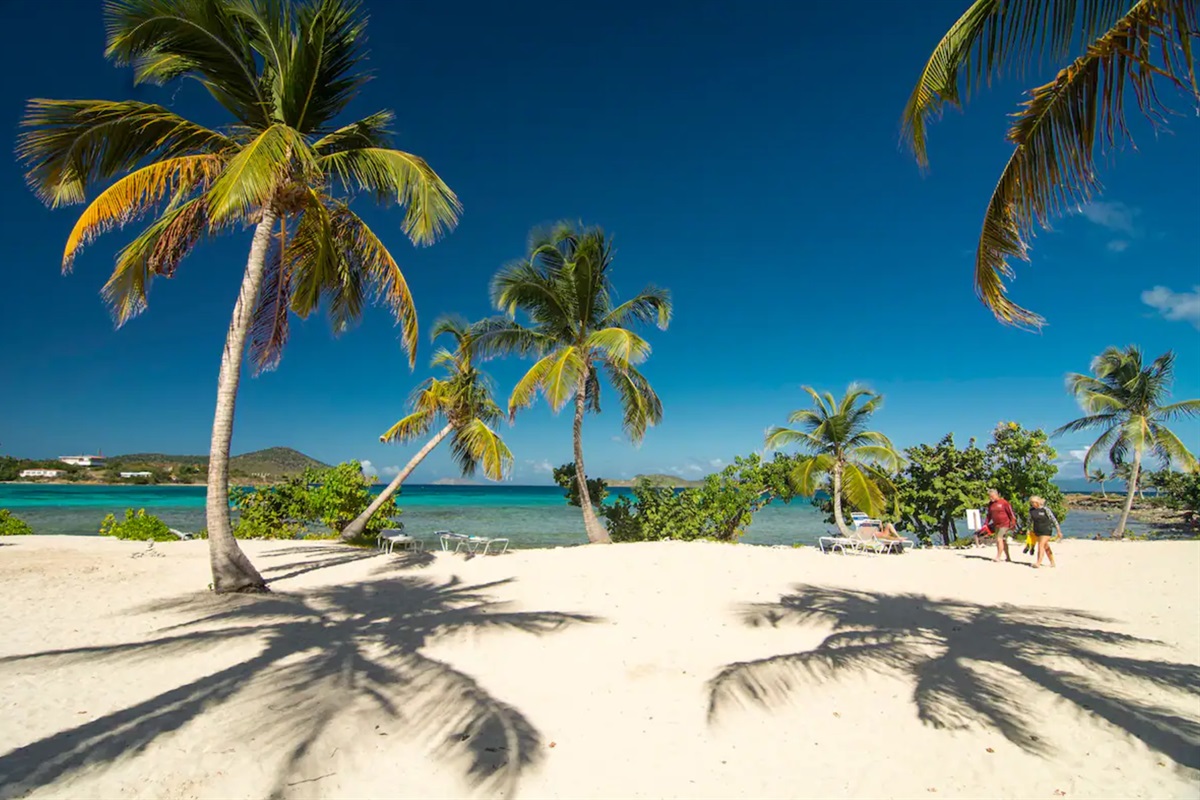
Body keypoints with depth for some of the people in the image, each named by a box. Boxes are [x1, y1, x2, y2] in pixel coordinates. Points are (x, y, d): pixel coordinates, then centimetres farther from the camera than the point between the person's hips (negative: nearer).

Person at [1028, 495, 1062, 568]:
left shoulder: (1045, 509, -14)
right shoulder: (1031, 509, 1)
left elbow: (1053, 519, -10)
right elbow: (1030, 520, 15)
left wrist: (1059, 531, -10)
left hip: (1046, 530, -6)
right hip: (1037, 531, 6)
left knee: (1041, 546, -14)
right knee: (1046, 547, 15)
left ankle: (1038, 563, -19)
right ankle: (1052, 562, 27)